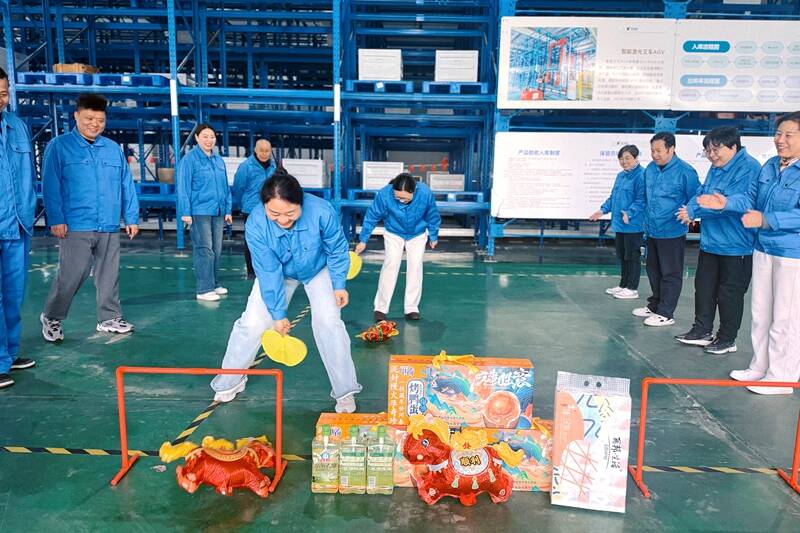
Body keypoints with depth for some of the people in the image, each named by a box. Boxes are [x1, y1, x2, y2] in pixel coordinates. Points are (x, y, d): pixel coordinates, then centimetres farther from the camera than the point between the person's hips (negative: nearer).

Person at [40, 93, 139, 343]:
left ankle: (110, 318, 23)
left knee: (109, 275, 10)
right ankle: (51, 317, 17)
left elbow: (127, 185, 12)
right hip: (76, 226, -4)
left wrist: (131, 218, 8)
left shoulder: (113, 149, 12)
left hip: (109, 228, 4)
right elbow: (50, 186, -5)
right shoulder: (59, 146, 0)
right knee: (72, 275, -4)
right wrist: (56, 219, -11)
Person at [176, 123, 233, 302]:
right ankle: (204, 289, -2)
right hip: (200, 212, -6)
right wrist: (186, 212, -12)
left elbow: (225, 187, 16)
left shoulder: (219, 160, 12)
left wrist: (228, 210, 14)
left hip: (218, 212, 6)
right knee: (204, 250, -7)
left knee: (216, 249, 12)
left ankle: (214, 284, 24)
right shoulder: (189, 159, -6)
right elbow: (183, 187, -8)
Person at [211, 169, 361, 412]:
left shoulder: (321, 211, -37)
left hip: (318, 269, -1)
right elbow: (269, 272, -26)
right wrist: (278, 313, -20)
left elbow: (337, 250, -18)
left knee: (328, 321, -14)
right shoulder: (255, 224, -33)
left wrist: (339, 285, -13)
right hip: (277, 271, 1)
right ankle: (229, 382, 21)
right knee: (252, 323, -4)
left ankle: (345, 392, 0)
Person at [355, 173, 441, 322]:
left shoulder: (425, 194, -30)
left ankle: (411, 308, 7)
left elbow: (432, 216, -10)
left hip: (418, 234, 1)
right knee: (391, 265, -11)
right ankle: (380, 308, -4)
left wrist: (434, 236, 3)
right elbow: (372, 216, -17)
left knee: (415, 266, -3)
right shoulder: (384, 194, -33)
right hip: (393, 234, -1)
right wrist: (363, 240, -12)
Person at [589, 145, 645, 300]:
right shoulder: (620, 176, 13)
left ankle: (632, 289, 12)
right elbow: (613, 196, 20)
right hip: (619, 224, 9)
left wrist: (629, 213, -31)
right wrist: (603, 210, 11)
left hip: (633, 225, -9)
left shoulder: (641, 176, -15)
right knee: (622, 256, 17)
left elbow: (641, 200, -20)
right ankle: (623, 285, 29)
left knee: (632, 256, 2)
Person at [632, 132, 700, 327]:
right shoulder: (650, 169, 6)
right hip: (652, 231, 7)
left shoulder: (685, 171, -14)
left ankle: (665, 313, 10)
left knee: (670, 274, 3)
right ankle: (654, 305, 33)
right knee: (654, 271, 18)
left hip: (672, 232, -7)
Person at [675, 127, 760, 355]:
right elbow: (702, 192, 8)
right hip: (710, 241, 8)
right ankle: (703, 331, 28)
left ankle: (727, 339, 20)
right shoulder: (716, 167, 9)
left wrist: (694, 211, -22)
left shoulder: (748, 168, -18)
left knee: (730, 293, 5)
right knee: (704, 287, 15)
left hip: (736, 245, -8)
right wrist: (690, 208, -14)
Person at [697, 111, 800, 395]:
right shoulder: (770, 167, 6)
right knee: (760, 312, 17)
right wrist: (727, 203, -6)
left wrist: (766, 220, -33)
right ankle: (760, 368, 32)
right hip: (763, 250, 8)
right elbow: (752, 197, 10)